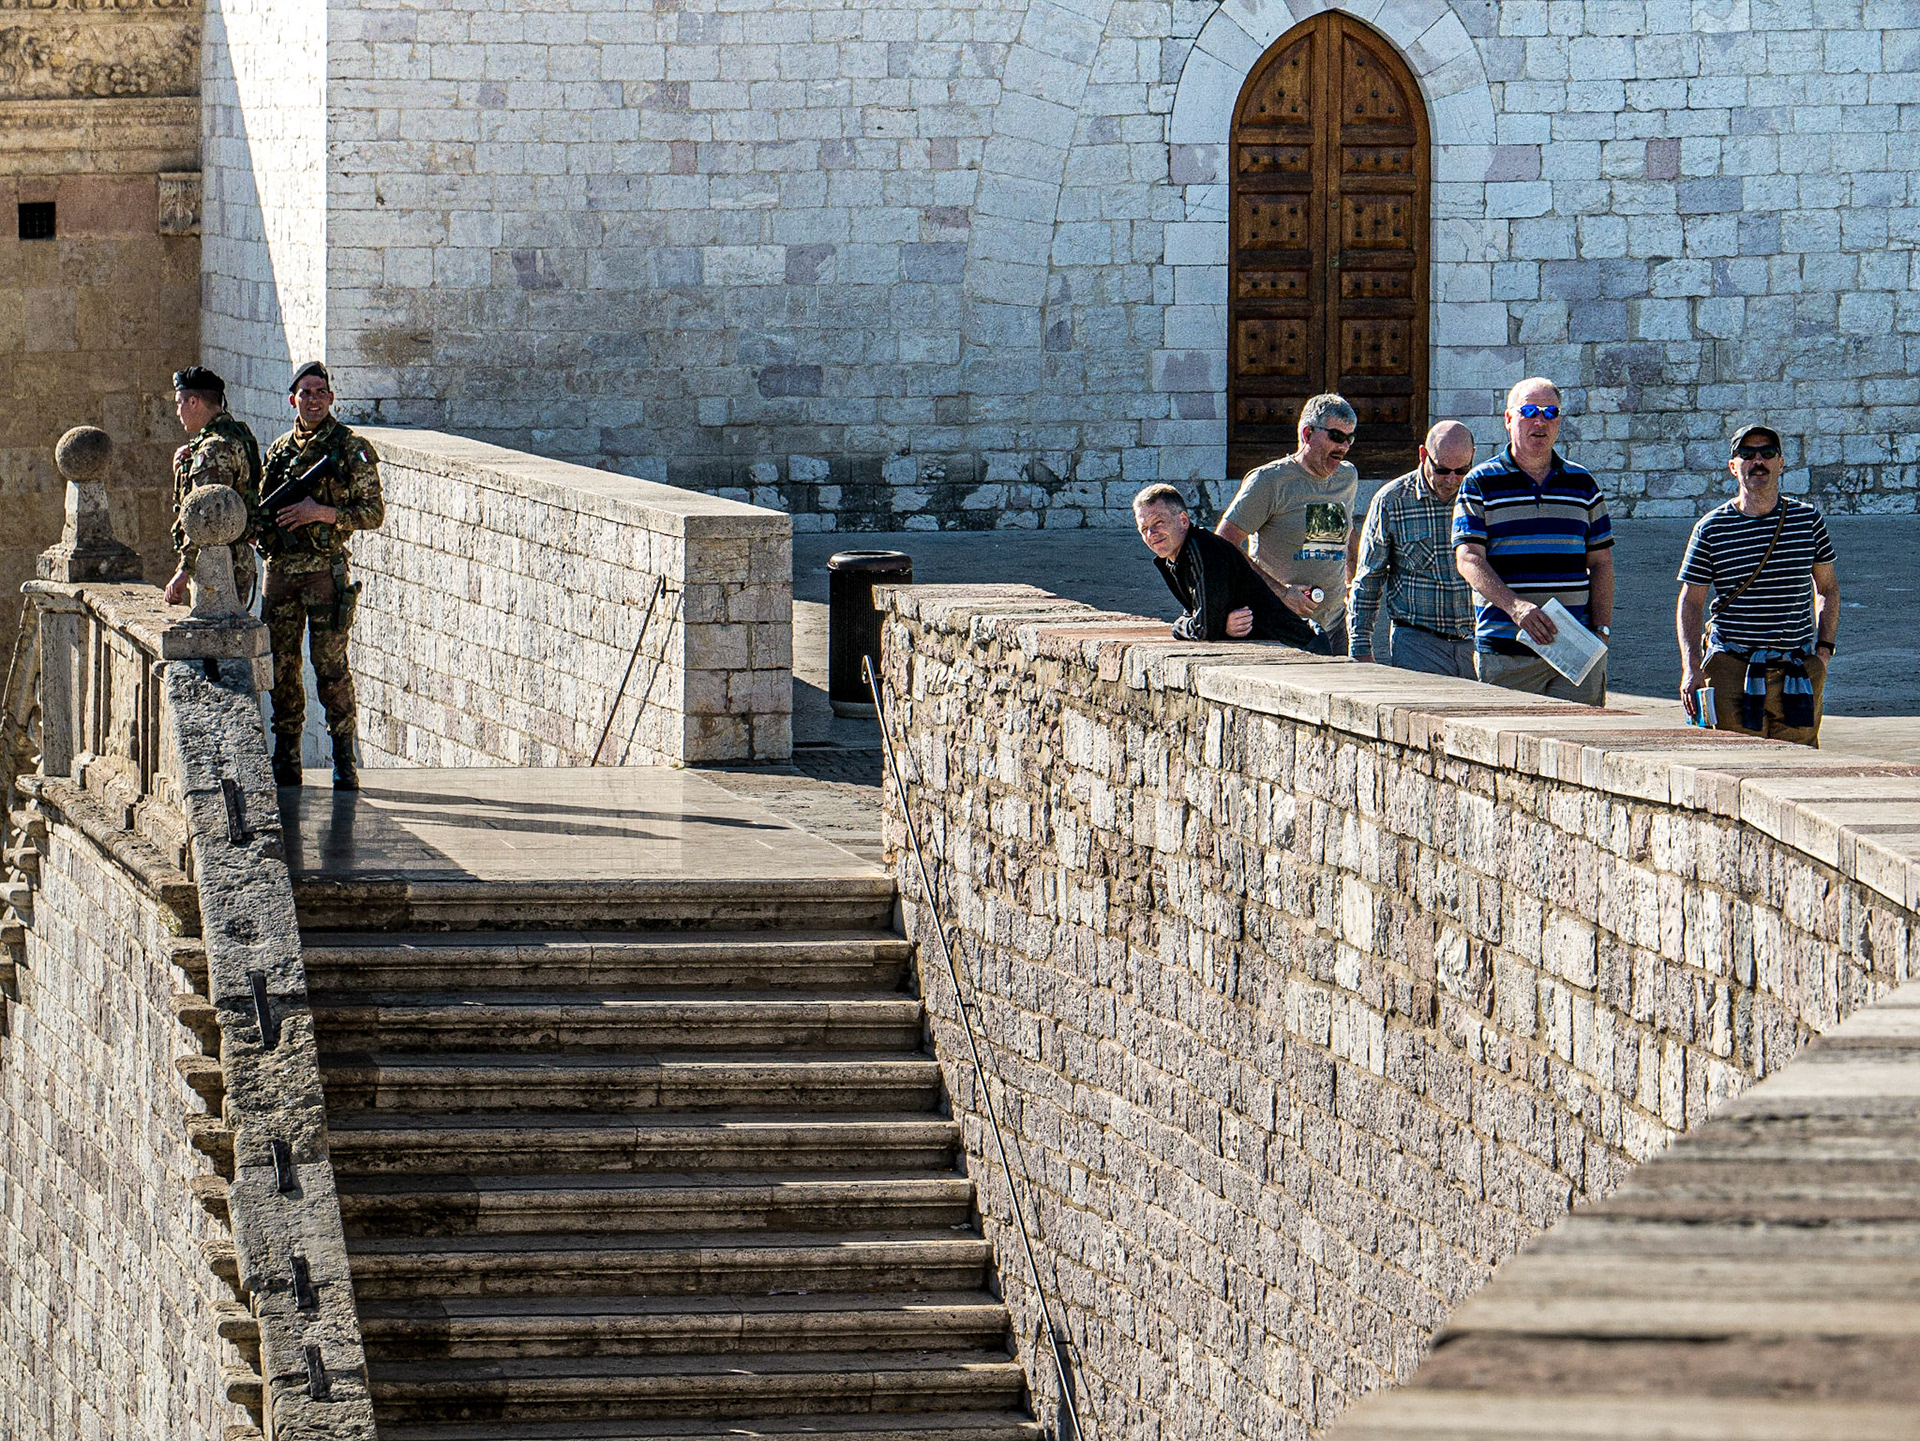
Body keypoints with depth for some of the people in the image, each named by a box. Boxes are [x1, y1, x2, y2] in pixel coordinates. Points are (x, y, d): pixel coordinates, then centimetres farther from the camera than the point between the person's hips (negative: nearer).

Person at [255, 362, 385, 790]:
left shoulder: (350, 449, -2)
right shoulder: (279, 451, 13)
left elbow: (373, 512, -6)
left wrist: (322, 512, -17)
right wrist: (255, 525, -1)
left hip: (325, 570, -5)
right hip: (279, 569, 5)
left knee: (330, 665, -6)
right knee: (281, 666, 6)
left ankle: (345, 759, 0)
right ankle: (285, 759, 13)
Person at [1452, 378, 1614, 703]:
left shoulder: (1583, 484, 15)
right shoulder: (1480, 484, 5)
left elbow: (1601, 562, 16)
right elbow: (1468, 558, -6)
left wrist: (1602, 630, 2)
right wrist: (1514, 606, -23)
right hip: (1506, 651, -2)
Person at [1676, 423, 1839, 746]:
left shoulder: (1808, 520, 6)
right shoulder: (1711, 529, 1)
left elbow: (1828, 587, 18)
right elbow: (1690, 602, 5)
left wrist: (1824, 647, 7)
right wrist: (1691, 669, -6)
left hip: (1797, 669, 2)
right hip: (1732, 668, -2)